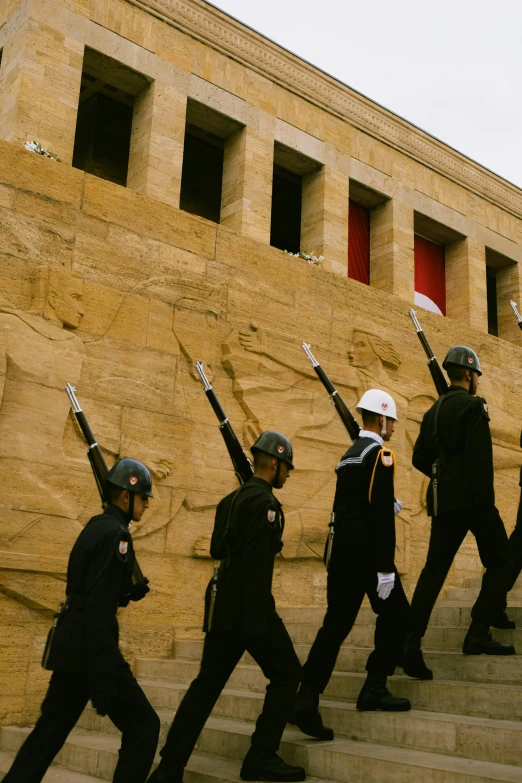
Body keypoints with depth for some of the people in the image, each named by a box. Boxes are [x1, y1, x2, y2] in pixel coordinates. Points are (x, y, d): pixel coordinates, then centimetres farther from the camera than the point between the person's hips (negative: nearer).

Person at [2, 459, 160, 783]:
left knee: (50, 731, 16)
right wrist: (102, 681, -22)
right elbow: (98, 609, -22)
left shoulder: (96, 526, 13)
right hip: (89, 649, -10)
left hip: (70, 646, 10)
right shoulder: (115, 533, -16)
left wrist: (132, 591, 10)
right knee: (143, 727, 0)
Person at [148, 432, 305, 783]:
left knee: (208, 682, 11)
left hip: (222, 604, 9)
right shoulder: (264, 501, -12)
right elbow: (258, 561, -19)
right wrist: (258, 620, -19)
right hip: (248, 605, -9)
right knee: (286, 673, 5)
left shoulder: (230, 500, 16)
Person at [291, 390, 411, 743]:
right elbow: (382, 514, -17)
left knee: (337, 623, 7)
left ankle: (307, 700, 1)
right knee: (395, 613, 10)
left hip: (342, 552, 8)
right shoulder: (381, 453, -9)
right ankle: (375, 689, 10)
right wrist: (386, 568, -17)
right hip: (368, 552, -7)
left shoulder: (349, 455, 17)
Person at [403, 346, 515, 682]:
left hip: (443, 501, 7)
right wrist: (486, 499, -17)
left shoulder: (434, 410, 17)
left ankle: (412, 643, -2)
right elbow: (480, 456, -17)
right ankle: (479, 634, -3)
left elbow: (420, 458, 17)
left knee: (435, 569, 6)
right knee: (500, 562, 6)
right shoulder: (473, 405, -6)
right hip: (472, 499, -7)